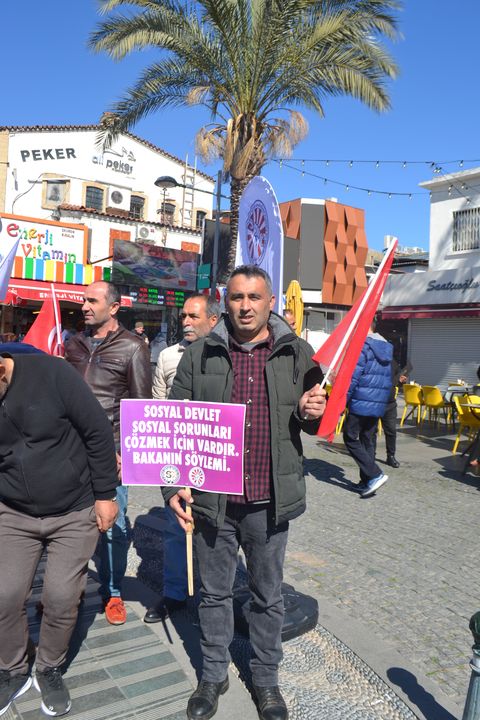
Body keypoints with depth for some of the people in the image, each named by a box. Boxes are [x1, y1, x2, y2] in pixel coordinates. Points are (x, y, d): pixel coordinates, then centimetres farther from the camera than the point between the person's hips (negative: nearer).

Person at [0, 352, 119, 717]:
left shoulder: (50, 372, -20)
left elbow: (98, 431, -14)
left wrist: (105, 494, -10)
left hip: (75, 513, -3)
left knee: (61, 598, 3)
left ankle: (50, 670, 31)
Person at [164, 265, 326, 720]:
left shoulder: (297, 353, 0)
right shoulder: (199, 355, -1)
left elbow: (317, 425, 9)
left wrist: (312, 414, -14)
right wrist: (173, 484, -5)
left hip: (269, 502, 0)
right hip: (211, 500, 0)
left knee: (268, 596, 17)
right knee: (214, 593, 17)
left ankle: (266, 679, 40)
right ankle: (213, 675, 40)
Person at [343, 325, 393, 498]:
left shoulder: (363, 346, -12)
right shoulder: (386, 347, 14)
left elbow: (353, 378, -16)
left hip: (361, 402, -8)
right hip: (378, 405, 8)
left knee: (350, 438, 2)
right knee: (369, 441, 13)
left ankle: (375, 475, -6)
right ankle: (367, 481, 17)